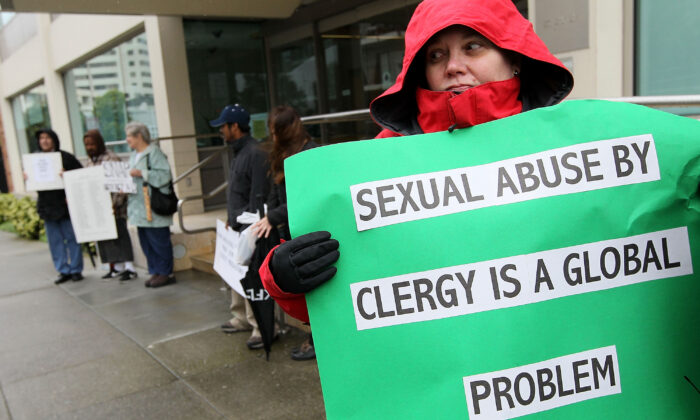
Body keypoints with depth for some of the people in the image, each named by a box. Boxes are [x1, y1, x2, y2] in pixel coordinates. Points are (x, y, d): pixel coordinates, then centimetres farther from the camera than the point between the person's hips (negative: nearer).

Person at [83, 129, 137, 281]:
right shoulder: (90, 161, 15)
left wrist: (115, 203, -23)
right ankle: (116, 267, 18)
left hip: (113, 204, -8)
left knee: (119, 233, -6)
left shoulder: (111, 158, -10)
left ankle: (129, 267, -2)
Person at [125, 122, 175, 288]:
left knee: (159, 240, -3)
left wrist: (142, 173, -21)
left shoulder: (154, 152, -10)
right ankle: (155, 272, 20)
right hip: (139, 208, 9)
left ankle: (166, 273, 7)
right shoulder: (134, 155, 18)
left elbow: (165, 175, -19)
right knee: (146, 242, 11)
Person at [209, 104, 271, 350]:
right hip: (237, 228, 10)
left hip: (250, 230, -10)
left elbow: (258, 197, -20)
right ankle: (242, 318, 32)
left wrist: (249, 228, -19)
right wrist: (231, 219, 15)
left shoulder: (256, 154, -16)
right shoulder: (239, 153, 15)